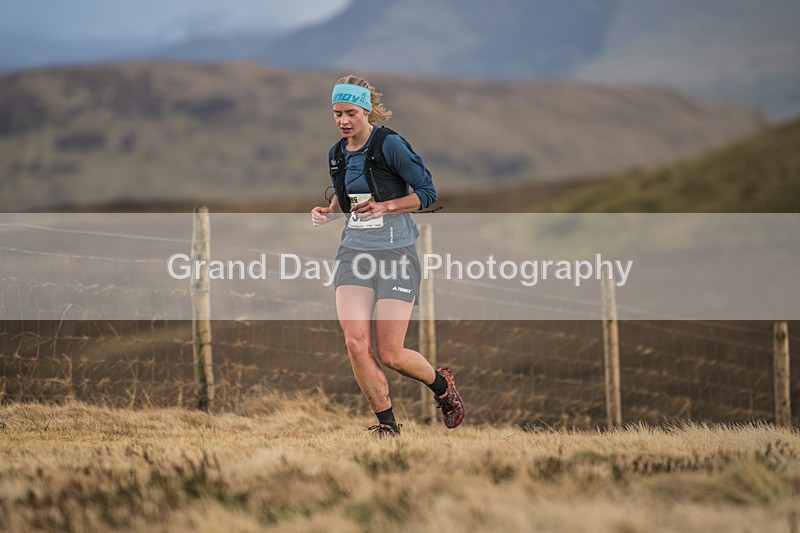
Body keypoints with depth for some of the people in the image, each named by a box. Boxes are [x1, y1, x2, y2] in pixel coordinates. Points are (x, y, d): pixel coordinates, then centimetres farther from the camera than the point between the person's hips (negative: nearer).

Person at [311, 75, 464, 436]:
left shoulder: (389, 145, -11)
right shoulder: (337, 154, 8)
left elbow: (427, 192, -9)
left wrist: (385, 207, -21)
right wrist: (329, 211, 3)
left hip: (396, 256, -5)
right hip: (354, 254, 5)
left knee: (390, 355, -6)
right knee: (355, 342, -12)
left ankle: (441, 384, 27)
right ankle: (387, 426, 2)